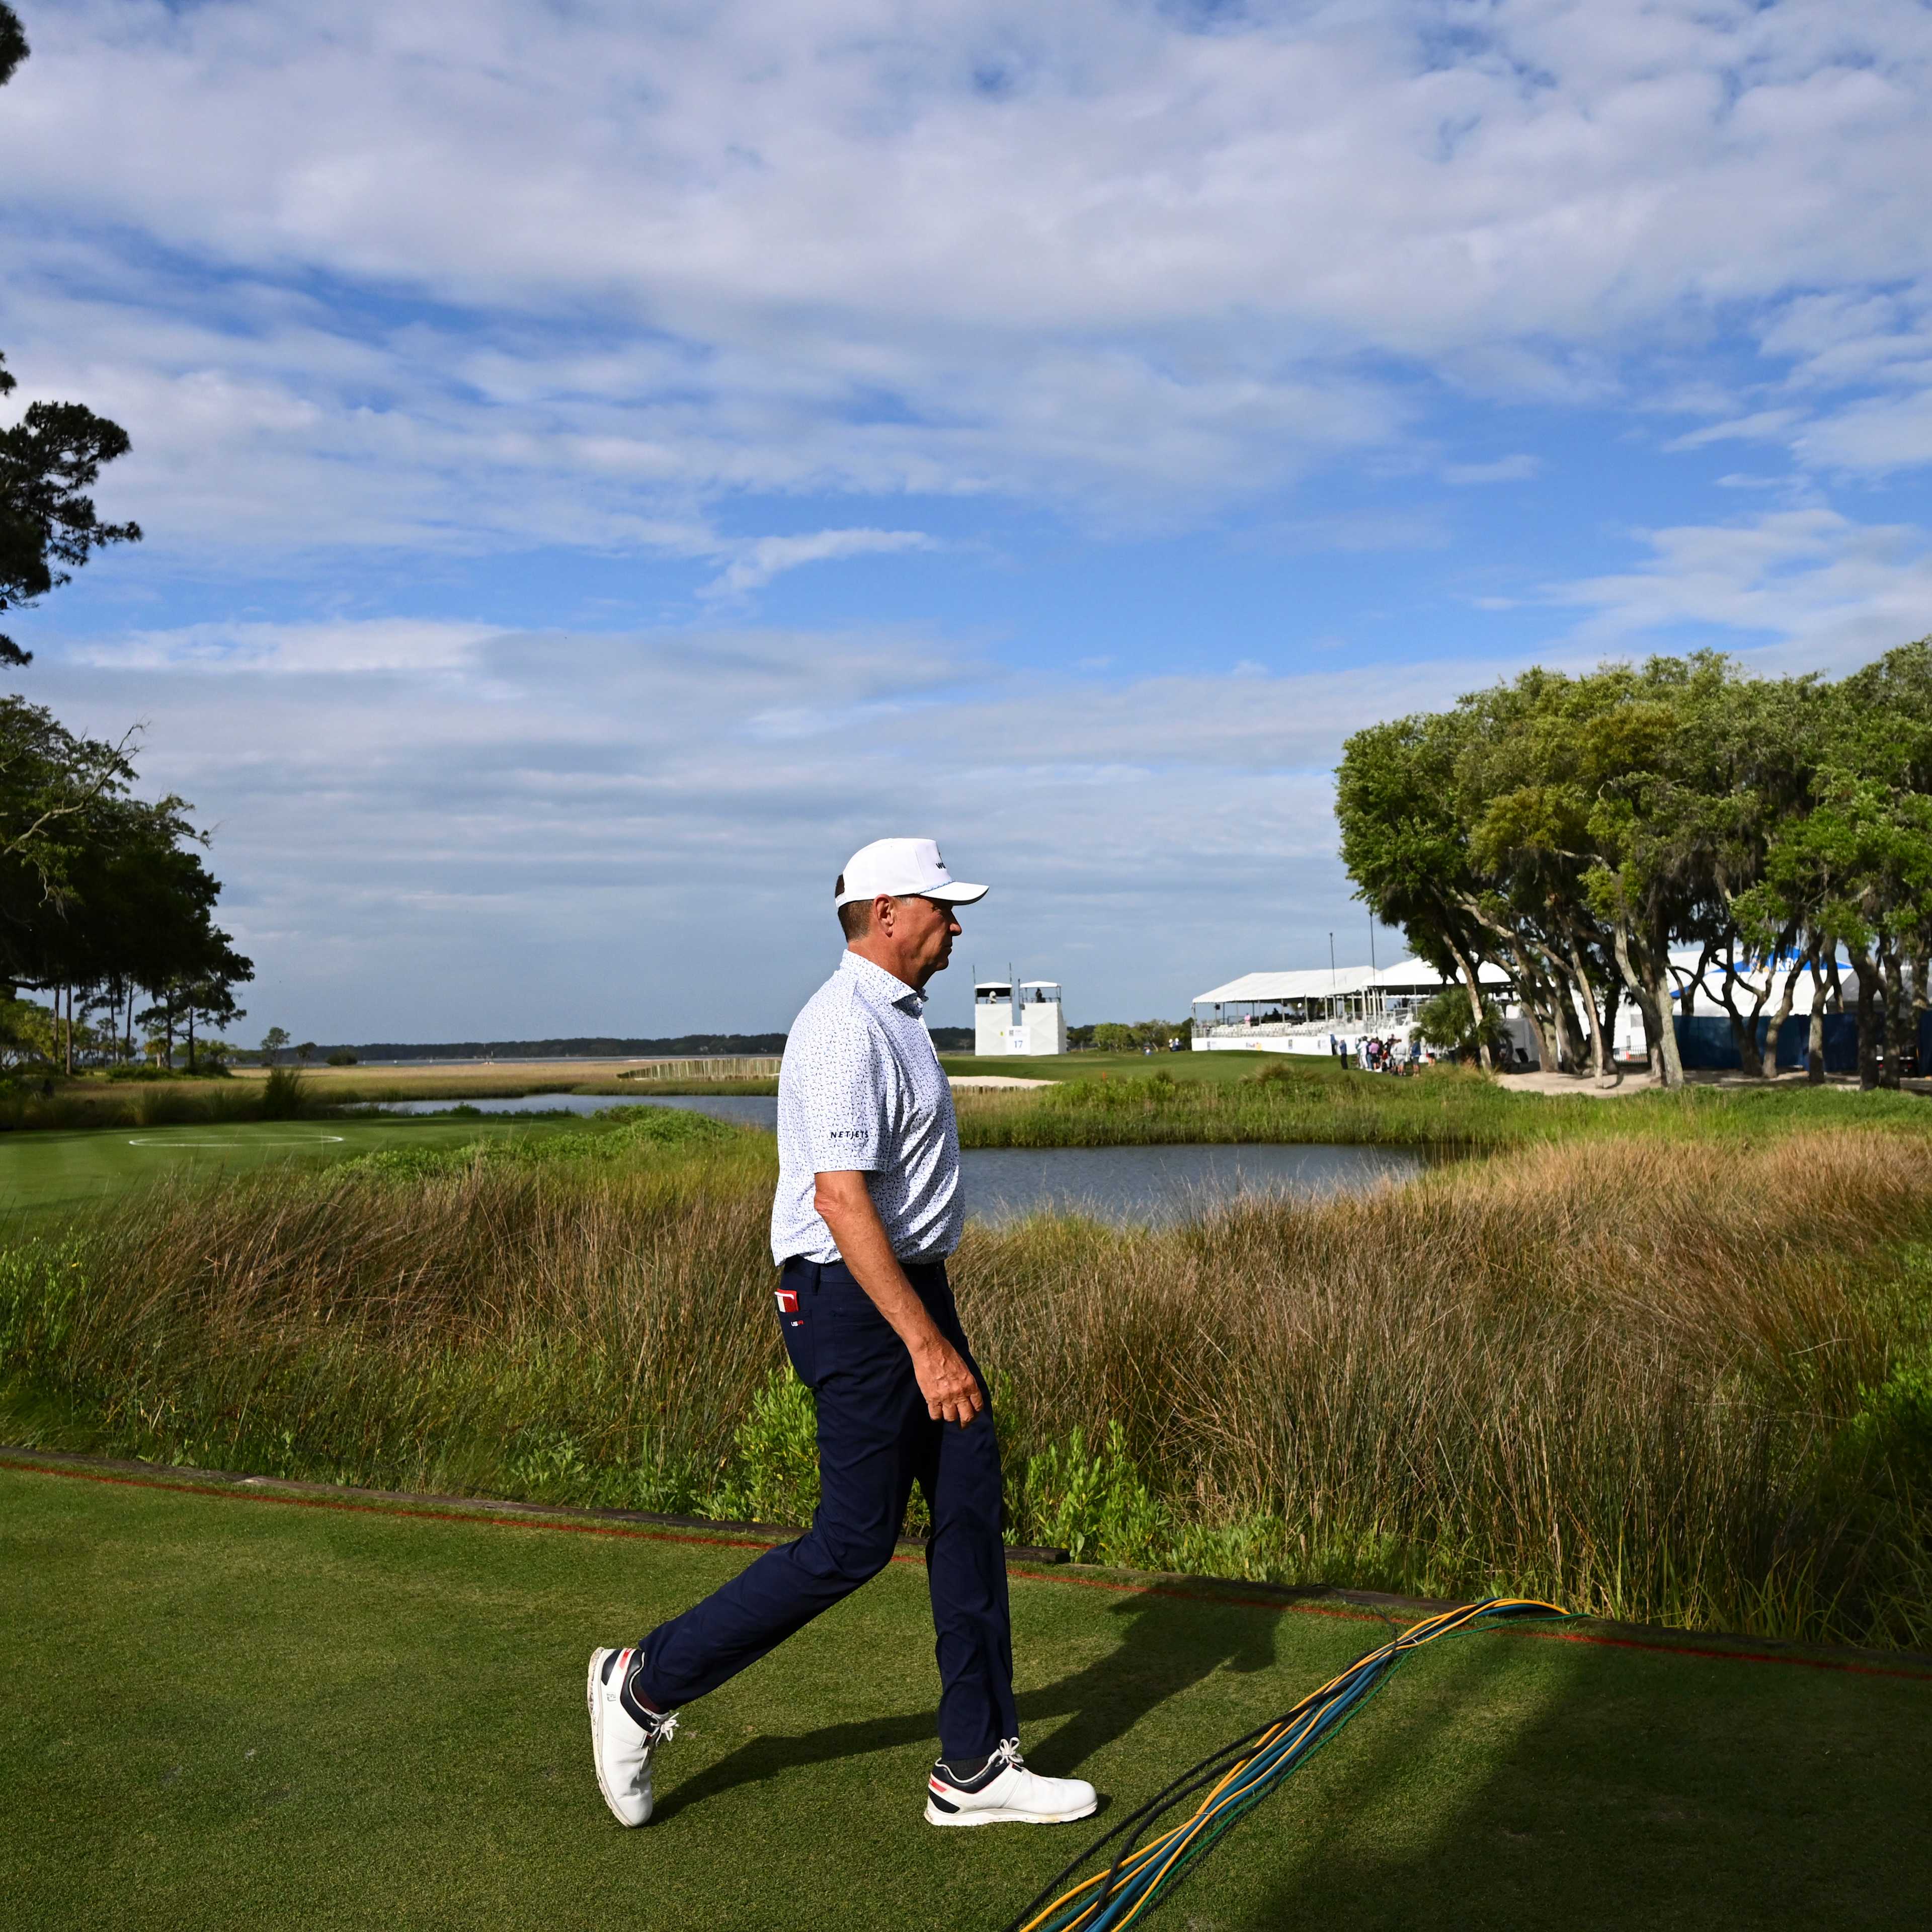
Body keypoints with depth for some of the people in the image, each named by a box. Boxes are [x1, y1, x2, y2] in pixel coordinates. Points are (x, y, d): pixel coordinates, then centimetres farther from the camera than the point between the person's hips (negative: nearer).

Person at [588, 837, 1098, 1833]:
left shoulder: (894, 1018, 14)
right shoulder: (846, 1030, -20)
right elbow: (839, 1199, -28)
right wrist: (926, 1346, -29)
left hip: (911, 1288, 10)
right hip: (859, 1302, -10)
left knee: (970, 1507, 8)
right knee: (855, 1539, -3)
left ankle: (976, 1768, 15)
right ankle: (646, 1683, 13)